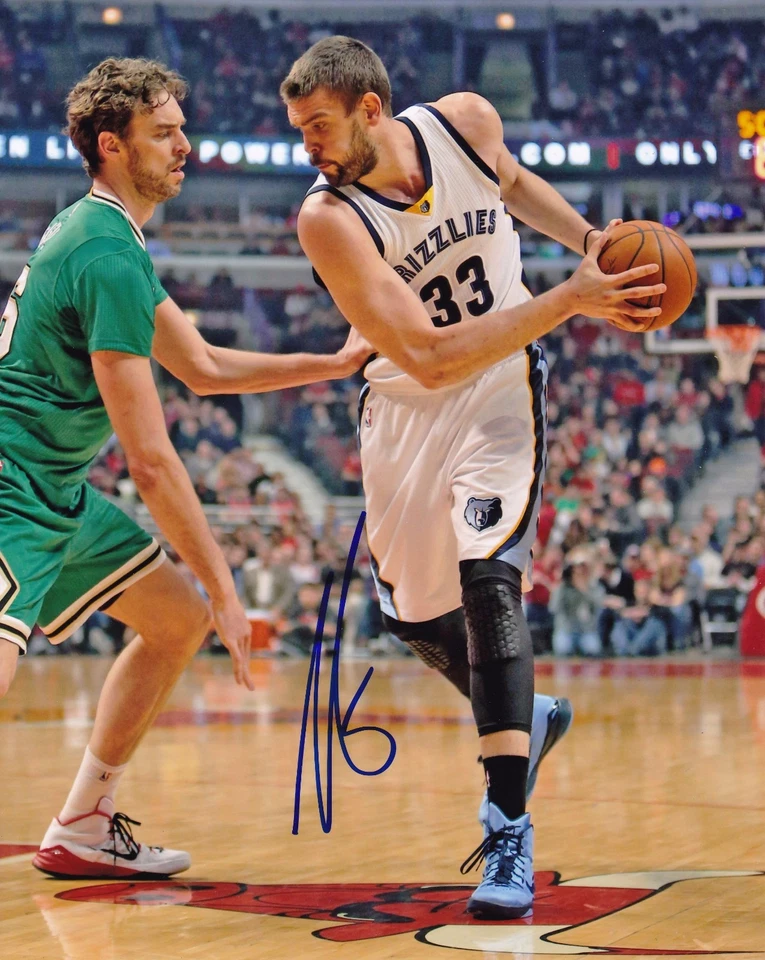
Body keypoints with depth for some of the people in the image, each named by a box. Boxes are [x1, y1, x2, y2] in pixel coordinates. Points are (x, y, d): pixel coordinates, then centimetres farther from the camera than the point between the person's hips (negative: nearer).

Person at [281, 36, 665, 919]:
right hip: (406, 406, 1)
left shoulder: (466, 121, -14)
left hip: (499, 391, -1)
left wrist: (589, 239, -1)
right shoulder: (328, 218, -24)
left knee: (487, 580, -20)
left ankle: (508, 830, -16)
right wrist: (570, 299, -35)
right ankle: (517, 718, 41)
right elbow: (428, 356, -31)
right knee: (412, 612, 10)